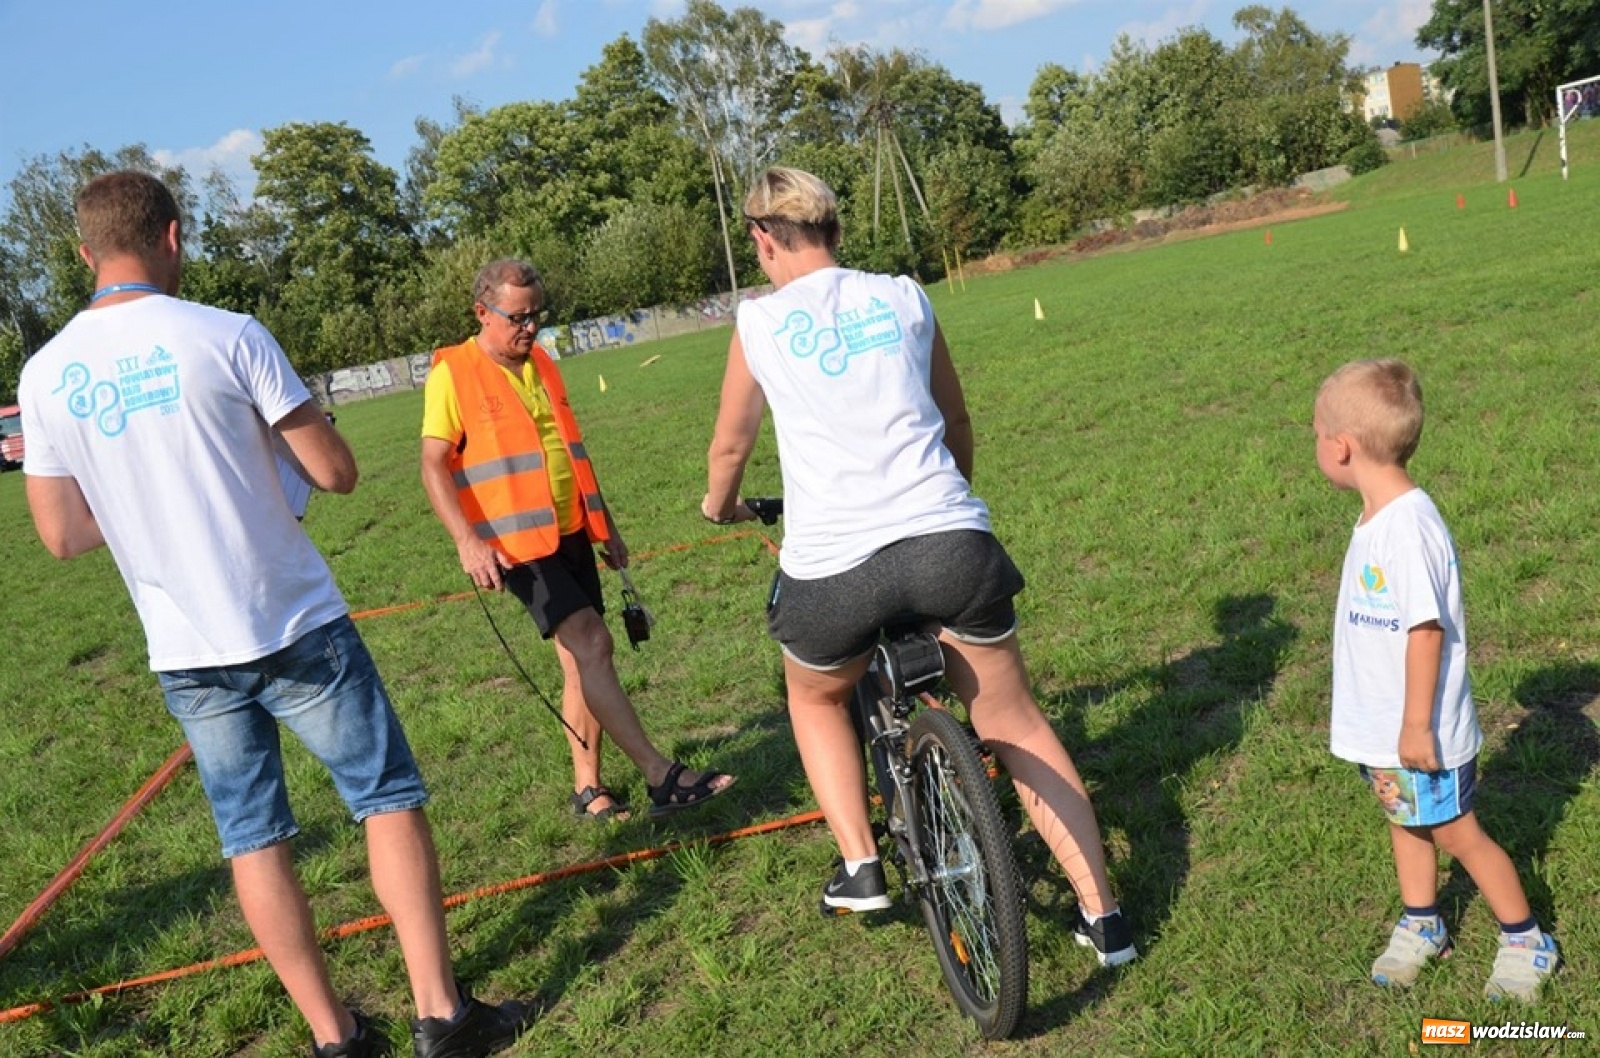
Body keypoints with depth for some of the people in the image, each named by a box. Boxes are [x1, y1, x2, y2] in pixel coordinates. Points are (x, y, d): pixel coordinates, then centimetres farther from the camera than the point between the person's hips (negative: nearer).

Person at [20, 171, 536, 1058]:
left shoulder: (44, 375, 2)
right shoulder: (226, 337, -10)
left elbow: (61, 535, 6)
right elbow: (337, 473, -9)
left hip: (184, 654, 4)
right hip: (296, 626, -4)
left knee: (251, 836, 13)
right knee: (387, 796, 8)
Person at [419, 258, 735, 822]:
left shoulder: (541, 364, 14)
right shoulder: (453, 373, -6)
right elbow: (434, 464, -10)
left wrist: (606, 525, 21)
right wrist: (467, 541, -22)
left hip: (570, 532, 7)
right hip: (516, 543, -7)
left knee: (581, 659, 7)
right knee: (590, 644, -15)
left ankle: (588, 787, 18)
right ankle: (660, 775, -13)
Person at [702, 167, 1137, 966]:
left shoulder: (760, 322, 7)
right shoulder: (904, 298, 14)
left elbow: (729, 445, 19)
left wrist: (720, 505, 40)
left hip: (833, 563, -2)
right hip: (952, 541, 2)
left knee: (817, 698, 30)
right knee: (1016, 723, 18)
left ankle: (861, 868, 20)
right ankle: (1103, 914, 18)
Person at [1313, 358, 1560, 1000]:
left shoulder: (1409, 526, -28)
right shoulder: (1376, 515, 1)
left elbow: (1427, 629, -27)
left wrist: (1416, 726, -22)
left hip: (1421, 733, -8)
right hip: (1382, 730, 8)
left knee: (1456, 833, 9)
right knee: (1405, 822, 22)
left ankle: (1526, 943, 30)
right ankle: (1420, 928, 41)